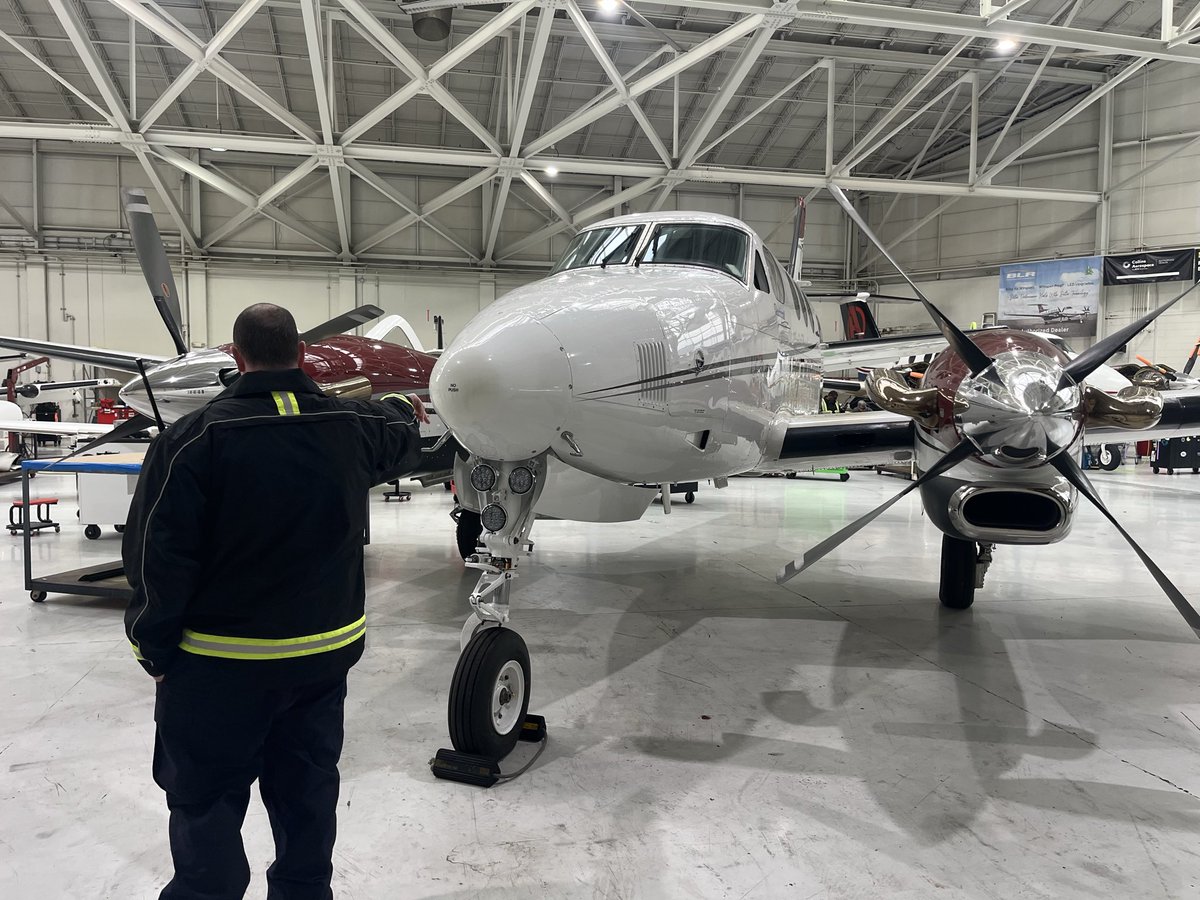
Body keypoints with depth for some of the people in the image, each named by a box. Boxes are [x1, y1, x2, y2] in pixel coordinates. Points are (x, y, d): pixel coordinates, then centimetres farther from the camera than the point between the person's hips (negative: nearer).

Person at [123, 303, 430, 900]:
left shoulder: (195, 438, -18)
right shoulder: (353, 426, -5)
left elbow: (158, 558, -16)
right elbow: (400, 433, 19)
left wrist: (153, 647, -1)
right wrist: (408, 409, 42)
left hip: (220, 665, -4)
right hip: (326, 653, 4)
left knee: (206, 804, 14)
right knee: (306, 794, 21)